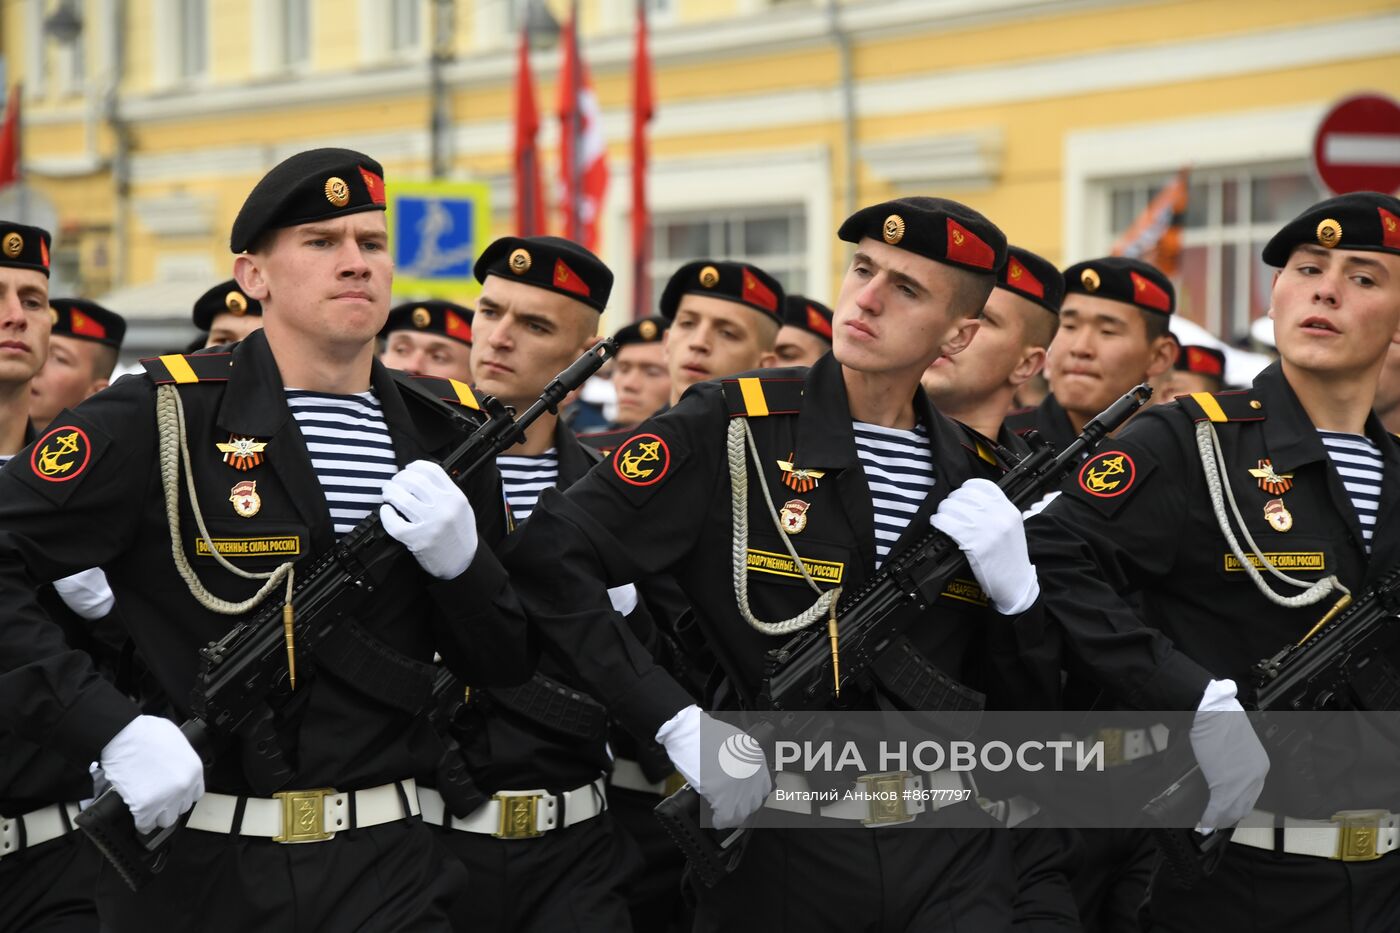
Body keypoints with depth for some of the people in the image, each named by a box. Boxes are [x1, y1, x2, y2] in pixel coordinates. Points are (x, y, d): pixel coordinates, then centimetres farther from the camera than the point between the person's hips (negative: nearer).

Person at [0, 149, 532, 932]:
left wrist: (462, 562, -9)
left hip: (384, 868, 3)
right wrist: (112, 728, -22)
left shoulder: (443, 444, 8)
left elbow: (506, 666, 12)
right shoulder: (160, 421, -6)